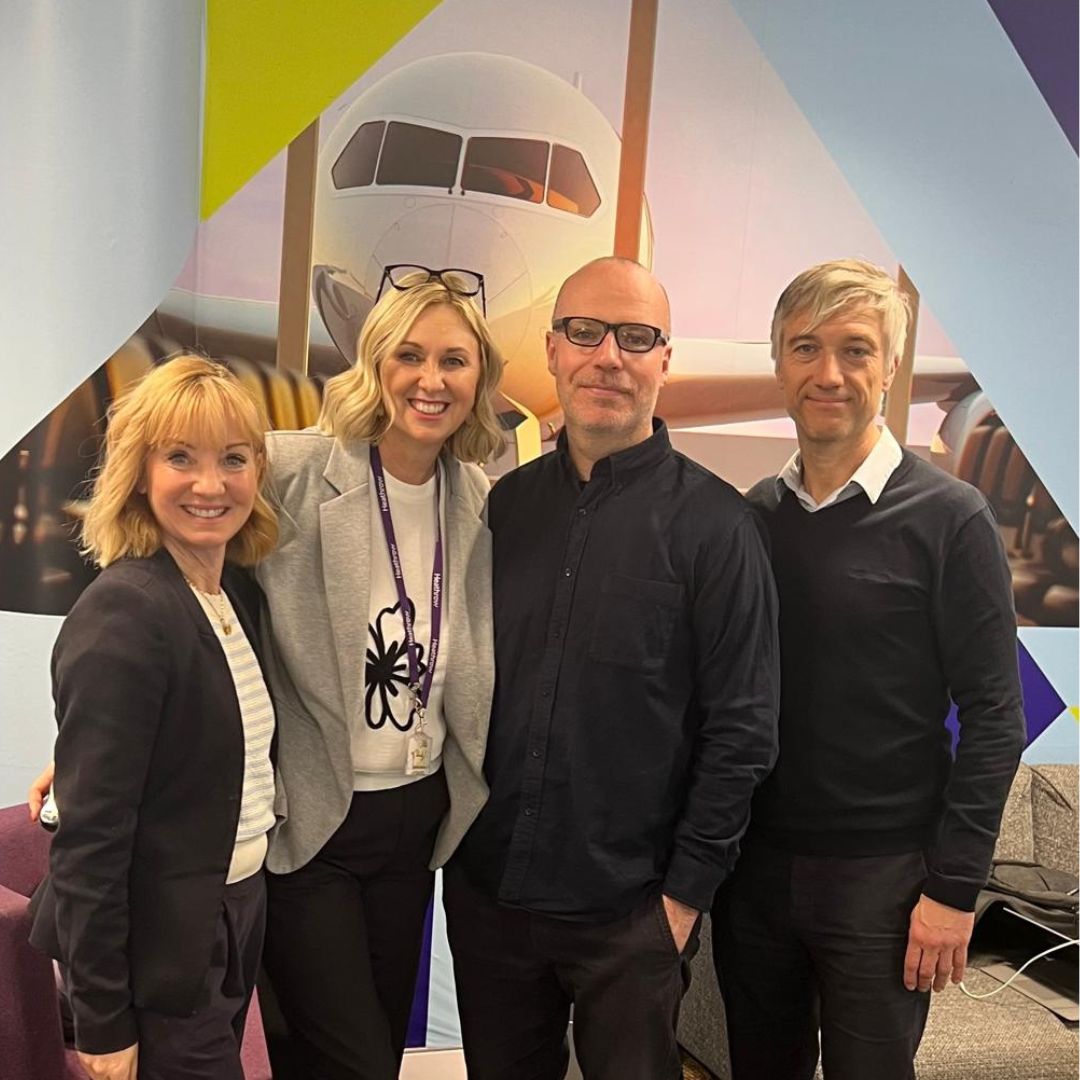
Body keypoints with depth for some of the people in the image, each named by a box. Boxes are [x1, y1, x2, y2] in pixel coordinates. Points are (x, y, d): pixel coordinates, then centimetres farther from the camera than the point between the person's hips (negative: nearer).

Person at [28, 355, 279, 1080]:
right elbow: (89, 836, -21)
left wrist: (241, 916, 8)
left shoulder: (232, 593, 3)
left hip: (233, 926, 8)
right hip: (157, 962, -8)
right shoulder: (123, 615, -21)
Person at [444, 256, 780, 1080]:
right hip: (488, 892, 4)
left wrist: (685, 894, -9)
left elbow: (742, 730, -9)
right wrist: (457, 844, 7)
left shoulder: (713, 522, -9)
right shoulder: (507, 504, 3)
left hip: (628, 914, -4)